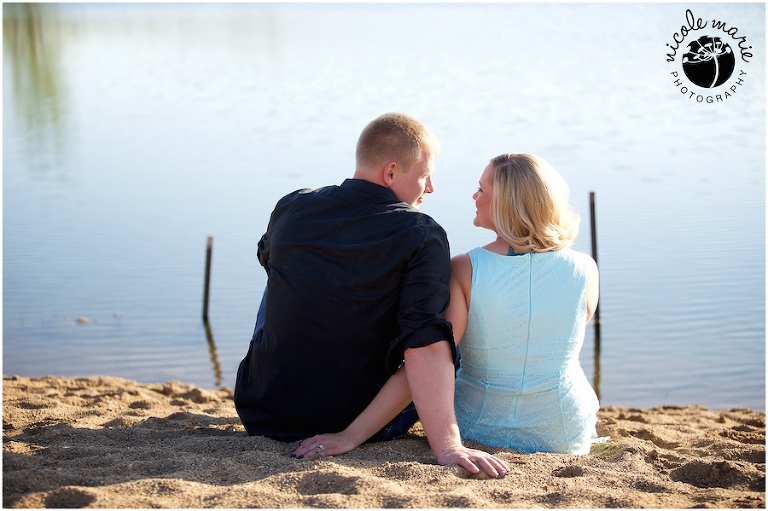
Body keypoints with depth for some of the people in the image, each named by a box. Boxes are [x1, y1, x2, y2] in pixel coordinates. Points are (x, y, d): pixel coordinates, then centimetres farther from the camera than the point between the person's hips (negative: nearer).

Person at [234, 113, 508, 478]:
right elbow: (426, 347, -28)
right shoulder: (423, 236, -17)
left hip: (260, 416, 3)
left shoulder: (289, 208, -4)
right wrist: (447, 446, -31)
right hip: (359, 424, -3)